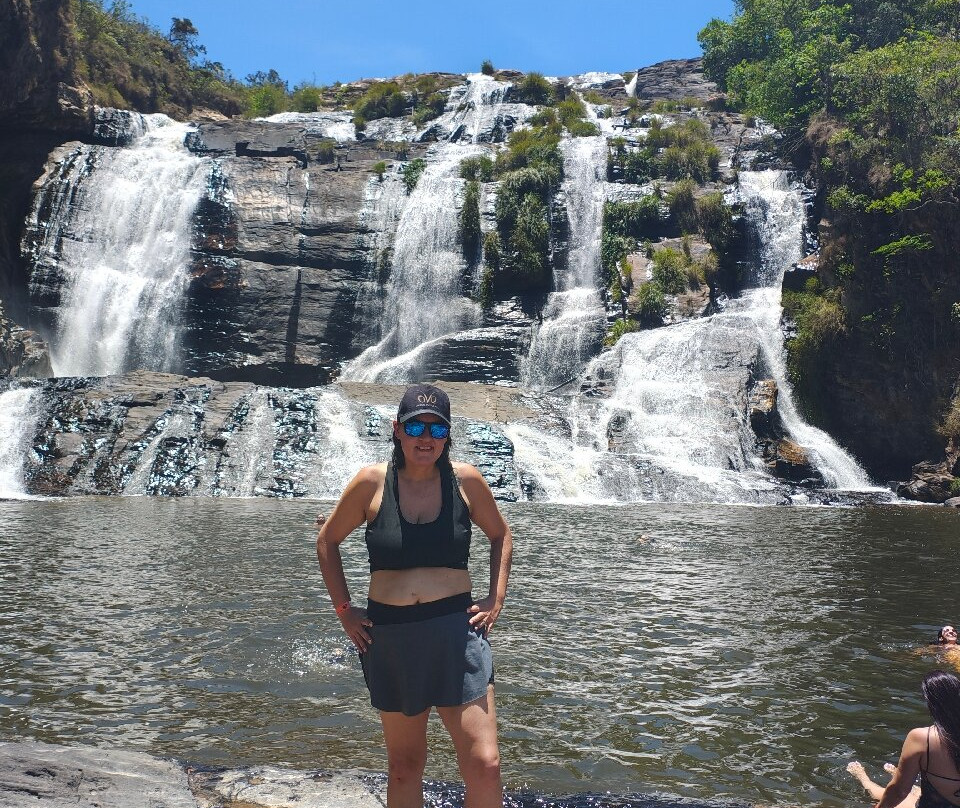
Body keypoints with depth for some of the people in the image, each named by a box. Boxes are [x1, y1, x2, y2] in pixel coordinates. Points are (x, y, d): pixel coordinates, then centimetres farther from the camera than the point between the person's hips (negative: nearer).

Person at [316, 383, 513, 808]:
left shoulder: (465, 479, -2)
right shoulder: (372, 482, -3)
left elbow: (501, 535, 14)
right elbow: (327, 540, 10)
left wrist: (496, 600, 4)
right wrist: (343, 608, 5)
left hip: (456, 631, 0)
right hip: (389, 636, 1)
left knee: (484, 766, -6)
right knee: (404, 766, 15)